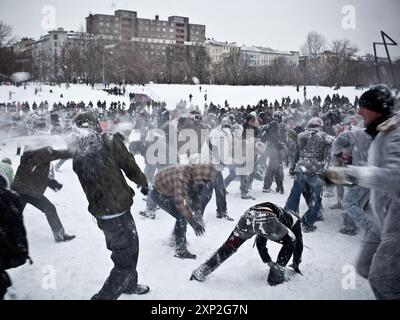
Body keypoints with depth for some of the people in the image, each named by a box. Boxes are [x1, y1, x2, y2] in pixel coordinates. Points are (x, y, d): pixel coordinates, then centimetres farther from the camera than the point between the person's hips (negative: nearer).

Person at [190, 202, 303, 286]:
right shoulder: (294, 219, 35)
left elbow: (260, 243, 46)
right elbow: (298, 243, 36)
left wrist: (269, 262, 49)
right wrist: (296, 265, 48)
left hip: (248, 217, 5)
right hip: (268, 222, -5)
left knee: (228, 247, 14)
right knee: (290, 243, 21)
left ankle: (201, 272, 11)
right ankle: (276, 277, 18)